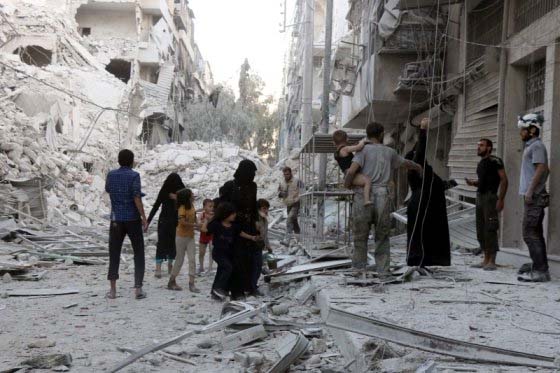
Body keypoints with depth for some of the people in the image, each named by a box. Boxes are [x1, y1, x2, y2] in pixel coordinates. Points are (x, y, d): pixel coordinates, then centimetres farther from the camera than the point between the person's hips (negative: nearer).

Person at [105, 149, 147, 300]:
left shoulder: (111, 174, 4)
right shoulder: (134, 175, -9)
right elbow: (137, 198, -16)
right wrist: (144, 218, -11)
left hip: (116, 220, 3)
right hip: (132, 219, -3)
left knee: (114, 254, 9)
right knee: (139, 254, 7)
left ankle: (113, 290, 7)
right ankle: (138, 289, 1)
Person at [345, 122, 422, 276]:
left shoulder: (363, 150, 0)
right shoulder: (389, 152, 13)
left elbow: (351, 171, -14)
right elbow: (406, 163, 32)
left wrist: (347, 184, 6)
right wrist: (418, 167, 53)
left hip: (363, 198, -2)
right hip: (382, 198, 2)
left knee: (360, 234, 12)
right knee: (382, 235, 14)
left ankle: (359, 265, 18)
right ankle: (382, 268, 11)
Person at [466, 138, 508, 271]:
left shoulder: (495, 161, -8)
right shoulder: (481, 163, 18)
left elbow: (504, 180, -11)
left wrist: (501, 199, -18)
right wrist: (473, 183, 6)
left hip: (490, 197, -9)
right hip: (480, 197, 9)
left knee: (490, 230, -10)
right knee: (481, 230, 8)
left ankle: (492, 262, -7)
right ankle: (486, 260, 14)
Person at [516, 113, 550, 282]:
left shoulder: (537, 146, -11)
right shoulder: (531, 146, 19)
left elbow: (541, 169, -21)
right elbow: (544, 170, 25)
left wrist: (530, 191, -23)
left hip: (534, 197, -10)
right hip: (534, 197, 10)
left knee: (530, 233, -12)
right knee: (536, 233, 13)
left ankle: (539, 270, -12)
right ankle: (539, 267, 18)